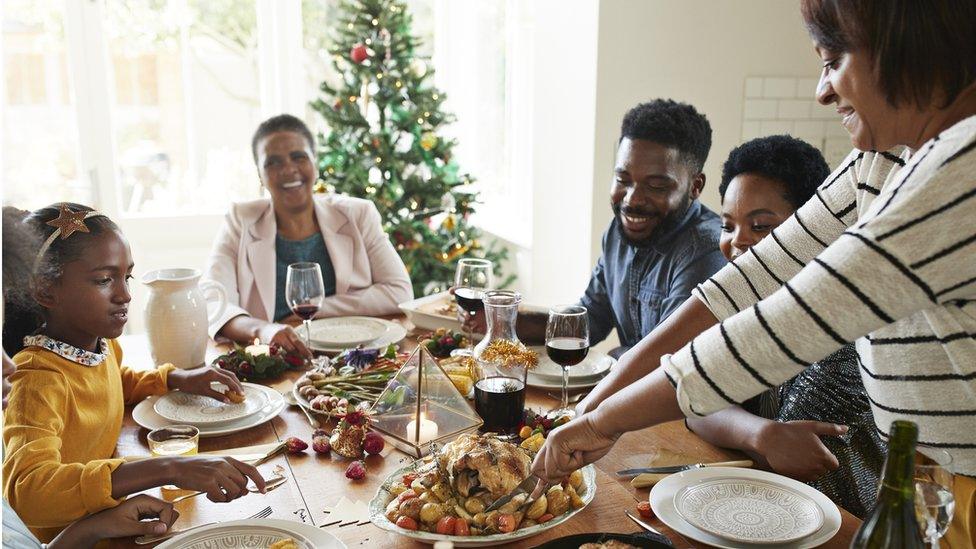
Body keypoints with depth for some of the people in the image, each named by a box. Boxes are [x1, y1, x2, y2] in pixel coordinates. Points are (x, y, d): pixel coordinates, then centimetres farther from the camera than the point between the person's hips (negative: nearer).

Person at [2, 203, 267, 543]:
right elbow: (27, 491, -44)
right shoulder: (38, 382, -27)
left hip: (107, 510, 7)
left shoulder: (101, 343, -2)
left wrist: (176, 379, 3)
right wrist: (169, 469, -53)